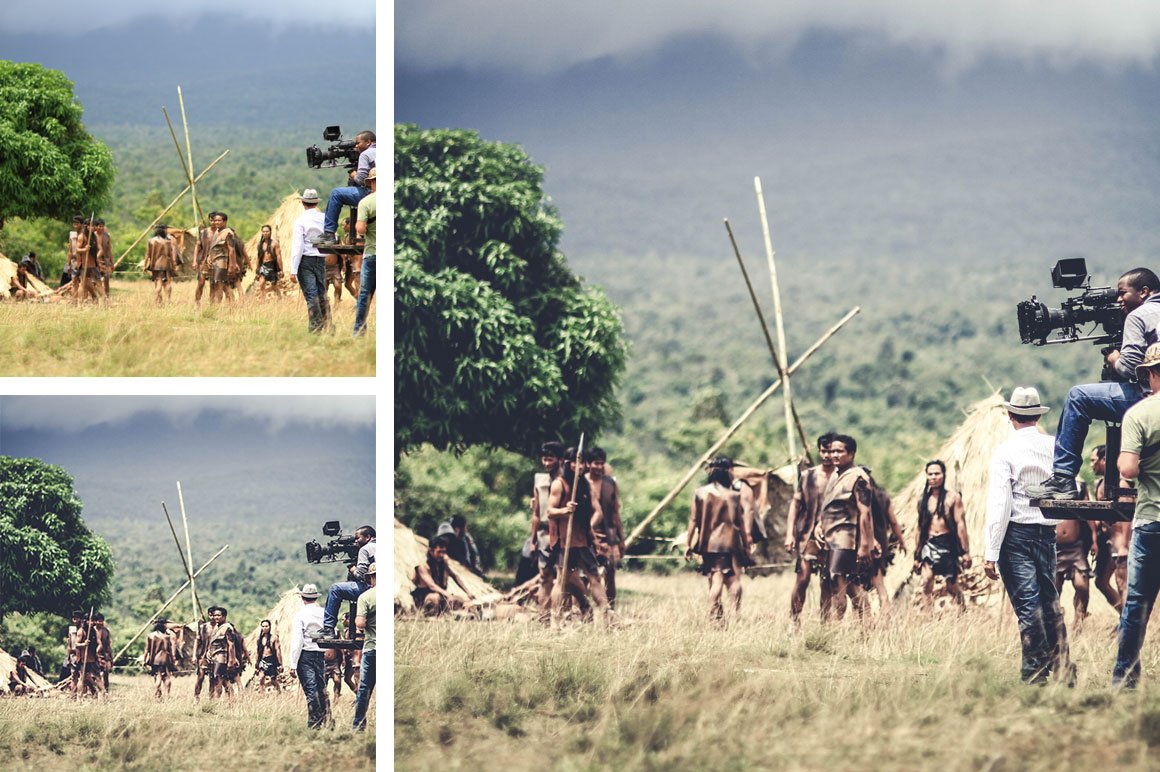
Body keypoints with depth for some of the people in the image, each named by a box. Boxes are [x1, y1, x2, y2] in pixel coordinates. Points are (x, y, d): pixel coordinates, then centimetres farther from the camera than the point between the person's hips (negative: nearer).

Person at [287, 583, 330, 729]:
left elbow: (297, 641, -12)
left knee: (310, 690, -5)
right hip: (321, 655, 4)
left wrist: (293, 664, -10)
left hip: (305, 655, -4)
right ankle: (326, 720, 13)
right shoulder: (324, 614, 3)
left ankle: (313, 724, -6)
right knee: (322, 689, 13)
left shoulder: (300, 615, -9)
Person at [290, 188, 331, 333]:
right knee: (322, 294, 14)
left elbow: (297, 246, -13)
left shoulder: (301, 221, -10)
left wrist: (293, 270, -12)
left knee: (311, 295, -3)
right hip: (321, 260, 4)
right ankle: (327, 325, 15)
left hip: (305, 261, -4)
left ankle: (316, 327, -5)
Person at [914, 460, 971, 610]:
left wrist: (965, 552, -8)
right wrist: (916, 555, 13)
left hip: (948, 544, -2)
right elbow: (920, 527, 13)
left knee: (953, 586, 6)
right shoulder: (923, 499, 9)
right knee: (926, 581, -17)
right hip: (928, 544, 2)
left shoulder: (953, 497, -1)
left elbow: (960, 524, -4)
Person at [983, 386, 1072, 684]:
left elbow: (998, 504, -14)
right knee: (1050, 602, 15)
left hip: (1016, 534, -4)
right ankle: (1062, 669, 12)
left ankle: (1035, 675, -4)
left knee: (1027, 604, -4)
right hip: (1048, 533, 5)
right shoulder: (1055, 447, 2)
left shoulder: (1006, 452, -10)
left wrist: (991, 553, -12)